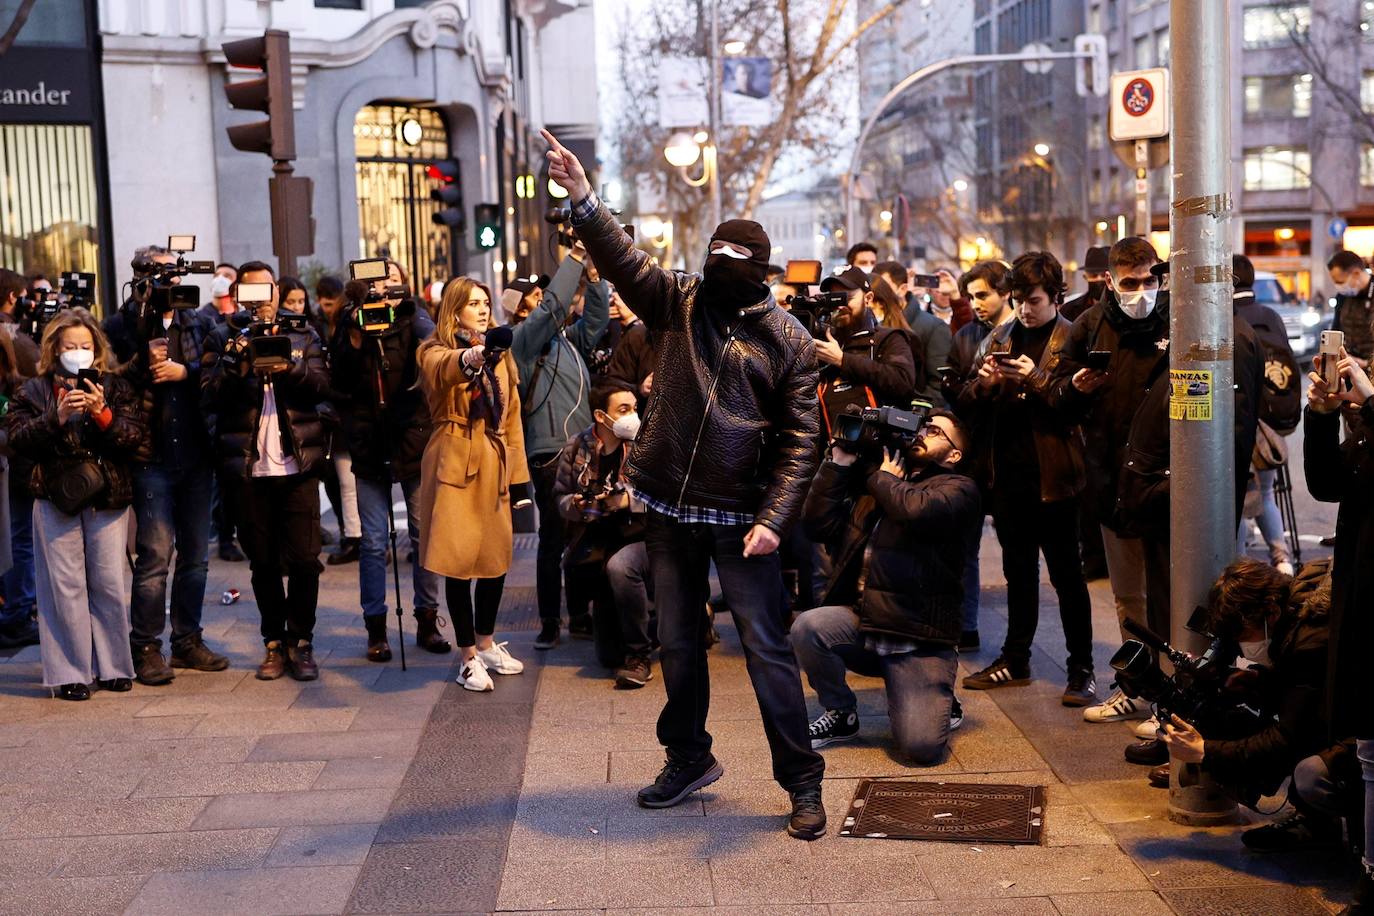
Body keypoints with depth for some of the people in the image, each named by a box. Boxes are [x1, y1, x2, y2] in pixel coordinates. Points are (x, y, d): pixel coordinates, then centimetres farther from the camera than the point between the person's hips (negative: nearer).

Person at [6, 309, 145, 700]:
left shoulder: (114, 388, 9)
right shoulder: (36, 390, 7)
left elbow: (135, 436, -1)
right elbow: (19, 439, -4)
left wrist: (103, 414, -16)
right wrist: (57, 417, -17)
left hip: (107, 498, 1)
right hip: (56, 499, -1)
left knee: (110, 584, 3)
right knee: (66, 587, 0)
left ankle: (112, 666, 14)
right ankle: (71, 673, 6)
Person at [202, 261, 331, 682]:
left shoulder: (303, 335, 12)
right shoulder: (223, 340, 9)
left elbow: (321, 386, -1)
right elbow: (209, 395, -3)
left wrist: (289, 367, -18)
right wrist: (236, 361, -17)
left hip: (297, 465, 0)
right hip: (248, 468, 0)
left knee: (304, 559, -3)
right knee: (263, 563, 7)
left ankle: (301, 641, 9)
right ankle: (274, 643, 17)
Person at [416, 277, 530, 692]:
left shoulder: (499, 355, 15)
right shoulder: (436, 352, -4)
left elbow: (512, 414, 15)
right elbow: (442, 371, -29)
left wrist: (517, 471, 9)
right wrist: (470, 357, -52)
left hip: (494, 465, 6)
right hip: (455, 464, -6)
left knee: (497, 557, 11)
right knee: (459, 560, -3)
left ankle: (486, 643, 30)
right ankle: (468, 656, 9)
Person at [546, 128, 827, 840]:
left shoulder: (788, 341, -4)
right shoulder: (679, 302, 4)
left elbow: (799, 440, -8)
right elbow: (622, 259, -8)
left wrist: (774, 519, -18)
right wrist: (582, 197, -22)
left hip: (741, 516, -4)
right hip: (669, 509, 4)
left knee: (765, 647, -2)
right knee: (678, 641, 16)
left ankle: (802, 782, 8)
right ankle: (688, 758, 35)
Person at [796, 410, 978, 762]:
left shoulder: (957, 488, 0)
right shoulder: (871, 483, 16)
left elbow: (918, 511, -22)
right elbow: (819, 524, 6)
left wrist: (884, 479, -3)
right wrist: (839, 464, 2)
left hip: (919, 640, -4)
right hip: (861, 622, 5)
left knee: (922, 747, -19)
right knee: (808, 626, -28)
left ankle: (937, 699, 19)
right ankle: (841, 713, 0)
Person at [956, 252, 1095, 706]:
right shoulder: (998, 339, 11)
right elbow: (968, 405, 11)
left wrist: (1038, 379, -22)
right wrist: (982, 384, -10)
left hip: (1053, 476, -5)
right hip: (1007, 474, 5)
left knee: (1067, 575, 3)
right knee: (1018, 571, 16)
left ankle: (1081, 670, 10)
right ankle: (1015, 659, 26)